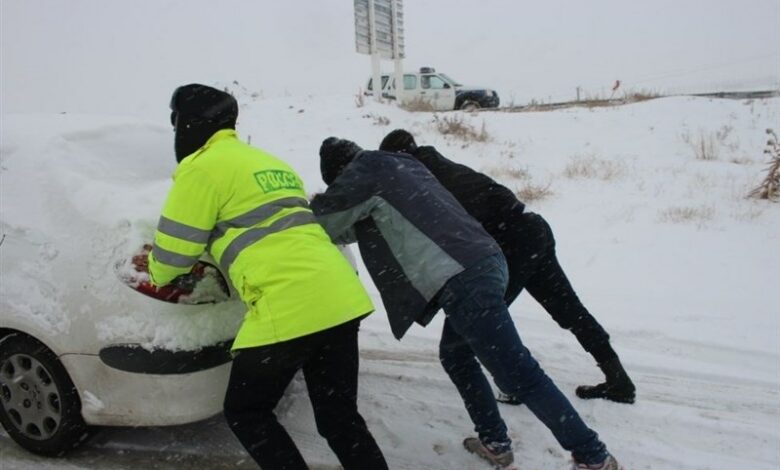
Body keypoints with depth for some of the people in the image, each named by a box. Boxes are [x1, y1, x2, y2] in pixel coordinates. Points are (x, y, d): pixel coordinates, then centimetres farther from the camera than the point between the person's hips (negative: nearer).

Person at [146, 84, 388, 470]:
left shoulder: (202, 168, 0)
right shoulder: (269, 163, 25)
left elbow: (174, 251, 4)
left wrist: (157, 274, 27)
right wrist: (223, 264, 44)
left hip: (288, 310, -8)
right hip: (342, 299, 8)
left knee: (245, 414, 15)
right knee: (339, 417, 17)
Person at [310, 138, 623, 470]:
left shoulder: (364, 172, 3)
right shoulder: (402, 165, 26)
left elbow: (323, 221, 8)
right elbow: (378, 220, 35)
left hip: (463, 279, -9)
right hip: (484, 263, 10)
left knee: (518, 374, -3)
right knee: (455, 355, 25)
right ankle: (494, 442, 31)